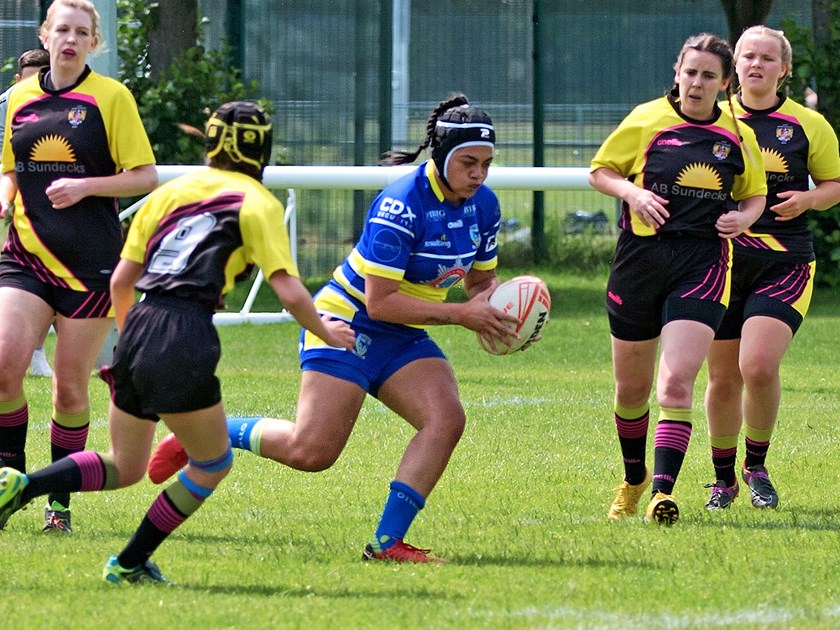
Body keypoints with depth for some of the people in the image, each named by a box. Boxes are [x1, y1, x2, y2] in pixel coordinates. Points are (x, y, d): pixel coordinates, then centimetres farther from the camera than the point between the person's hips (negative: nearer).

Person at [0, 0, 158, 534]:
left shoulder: (111, 97, -1)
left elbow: (145, 177, -2)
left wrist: (85, 186, -16)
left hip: (91, 263, -3)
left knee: (71, 387, 1)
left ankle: (59, 497, 14)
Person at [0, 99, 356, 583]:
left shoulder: (172, 191, 19)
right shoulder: (258, 203, 3)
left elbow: (121, 280, 19)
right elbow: (290, 292, -4)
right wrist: (326, 333, 14)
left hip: (137, 327, 6)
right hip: (186, 339, -6)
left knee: (125, 468, 19)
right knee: (213, 465, 16)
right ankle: (131, 563, 11)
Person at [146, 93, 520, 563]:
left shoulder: (484, 205, 0)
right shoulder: (402, 205, -25)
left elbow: (481, 279, 16)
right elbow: (380, 301, -26)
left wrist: (491, 302, -8)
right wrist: (460, 314, -26)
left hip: (404, 339, 7)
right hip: (349, 324, -7)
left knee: (447, 418, -18)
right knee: (312, 451, -14)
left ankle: (387, 542, -14)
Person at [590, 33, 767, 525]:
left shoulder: (737, 137, 6)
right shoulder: (646, 121, 1)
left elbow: (755, 194, 19)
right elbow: (600, 171, 9)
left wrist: (744, 217, -3)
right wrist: (633, 191, -11)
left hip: (703, 263, -1)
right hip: (641, 258, 1)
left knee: (677, 381, -18)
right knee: (632, 388, 11)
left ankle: (663, 491, -21)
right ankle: (634, 478, 35)